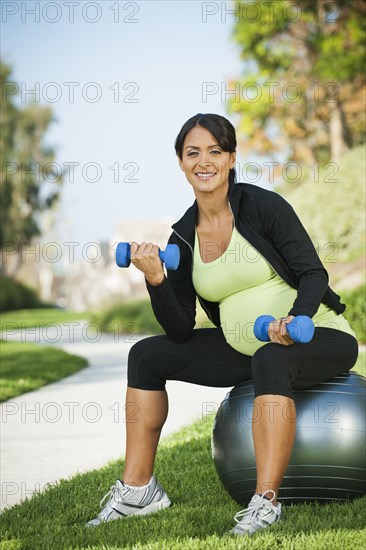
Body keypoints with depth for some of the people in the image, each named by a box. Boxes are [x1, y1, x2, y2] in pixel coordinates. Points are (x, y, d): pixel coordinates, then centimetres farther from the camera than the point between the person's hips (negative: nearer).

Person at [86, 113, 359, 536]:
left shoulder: (263, 206, -14)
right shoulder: (183, 237, 1)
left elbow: (312, 273, -16)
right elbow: (181, 332, -1)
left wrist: (295, 318, -35)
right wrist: (155, 280, -17)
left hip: (319, 337, -6)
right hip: (245, 349, 6)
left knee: (271, 359, -39)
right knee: (147, 354, -2)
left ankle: (266, 501, -35)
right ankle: (138, 489, 1)